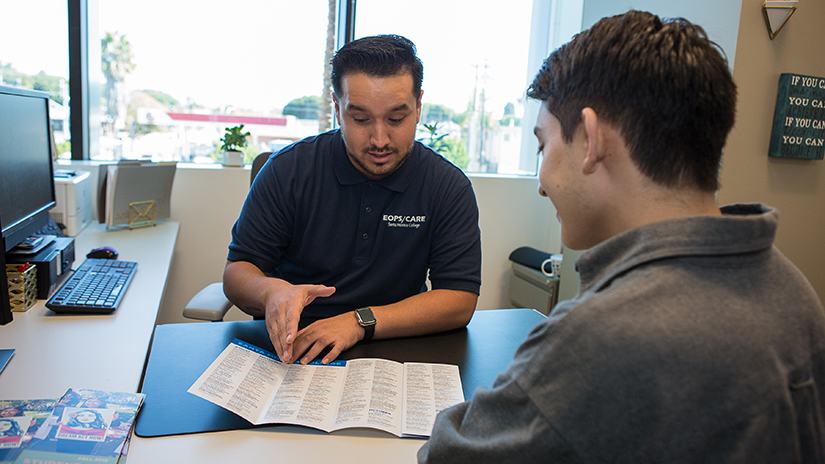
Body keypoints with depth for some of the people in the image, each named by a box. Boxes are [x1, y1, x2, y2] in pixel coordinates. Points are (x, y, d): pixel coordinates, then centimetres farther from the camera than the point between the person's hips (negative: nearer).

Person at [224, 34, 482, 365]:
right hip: (289, 351, -1)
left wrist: (360, 322, -22)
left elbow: (460, 301, -10)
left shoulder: (449, 187, -5)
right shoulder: (287, 170, -5)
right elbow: (236, 273, -2)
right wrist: (271, 291, -27)